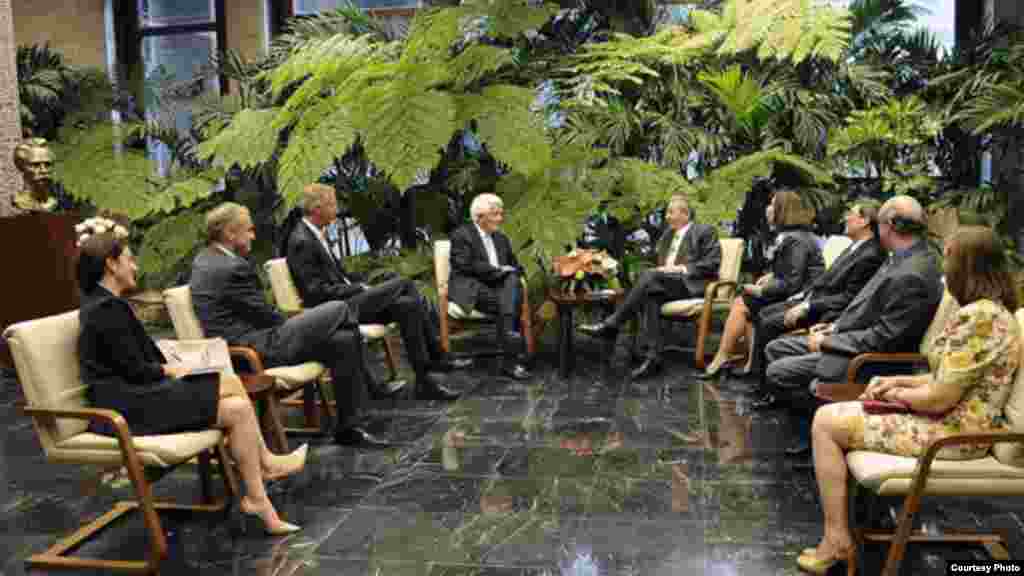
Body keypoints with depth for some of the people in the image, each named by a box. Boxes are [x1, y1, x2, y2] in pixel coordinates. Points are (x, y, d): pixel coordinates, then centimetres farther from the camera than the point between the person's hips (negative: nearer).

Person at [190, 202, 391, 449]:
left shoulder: (203, 260, 13)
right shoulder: (233, 269, -19)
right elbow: (265, 315, -11)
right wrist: (297, 323, 8)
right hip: (258, 351, -11)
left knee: (342, 341, 6)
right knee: (339, 310, -9)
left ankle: (348, 428, 9)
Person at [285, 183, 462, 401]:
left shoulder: (314, 235, 15)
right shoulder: (301, 242, -15)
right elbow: (317, 291, -19)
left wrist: (360, 287, 4)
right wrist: (360, 288, -12)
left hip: (345, 301, 9)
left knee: (408, 305, -8)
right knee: (403, 284, -17)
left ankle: (425, 379, -8)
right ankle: (436, 358, -7)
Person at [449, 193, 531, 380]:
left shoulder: (501, 239, 24)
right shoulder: (462, 234, 2)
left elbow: (515, 266, 22)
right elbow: (464, 266, -11)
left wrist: (509, 271, -3)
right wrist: (497, 270, -13)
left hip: (498, 286, 6)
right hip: (471, 289, -6)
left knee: (513, 280, -29)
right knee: (510, 302, -30)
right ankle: (510, 359, -32)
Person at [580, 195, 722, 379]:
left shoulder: (705, 232, 5)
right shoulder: (668, 234, 26)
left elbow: (713, 263, -5)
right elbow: (658, 262, 29)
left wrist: (681, 268, -13)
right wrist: (662, 268, 4)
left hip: (693, 285, -6)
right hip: (667, 284, 6)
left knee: (649, 276, -31)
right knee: (651, 295, -31)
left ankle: (612, 324, -29)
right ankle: (653, 357, -38)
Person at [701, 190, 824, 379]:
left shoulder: (795, 240, -19)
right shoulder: (789, 234, 11)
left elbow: (791, 284, -22)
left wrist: (761, 291, -13)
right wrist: (771, 276, 6)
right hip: (791, 294, 9)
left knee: (741, 305, -8)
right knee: (743, 303, -1)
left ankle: (721, 358, 4)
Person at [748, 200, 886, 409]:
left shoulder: (871, 256, -19)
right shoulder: (855, 247, 11)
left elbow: (849, 298, -22)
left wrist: (807, 307, -21)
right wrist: (801, 297, 8)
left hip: (825, 312, -10)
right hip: (812, 297, 10)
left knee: (769, 325, -19)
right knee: (763, 315, 5)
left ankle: (770, 392, -8)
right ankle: (757, 372, 9)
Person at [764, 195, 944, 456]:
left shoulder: (912, 276, -27)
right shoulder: (906, 257, 4)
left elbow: (882, 339, -25)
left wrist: (827, 342, -16)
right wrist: (835, 327, 7)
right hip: (850, 338, 10)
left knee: (778, 372, -13)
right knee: (776, 349, 10)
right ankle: (804, 427, 12)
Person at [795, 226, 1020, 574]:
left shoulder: (976, 317, -25)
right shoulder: (995, 310, 9)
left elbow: (939, 399, -25)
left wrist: (899, 395, -6)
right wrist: (899, 381, 6)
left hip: (953, 434, -11)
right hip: (959, 424, 11)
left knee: (826, 422, -7)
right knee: (838, 413, 17)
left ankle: (837, 539, 1)